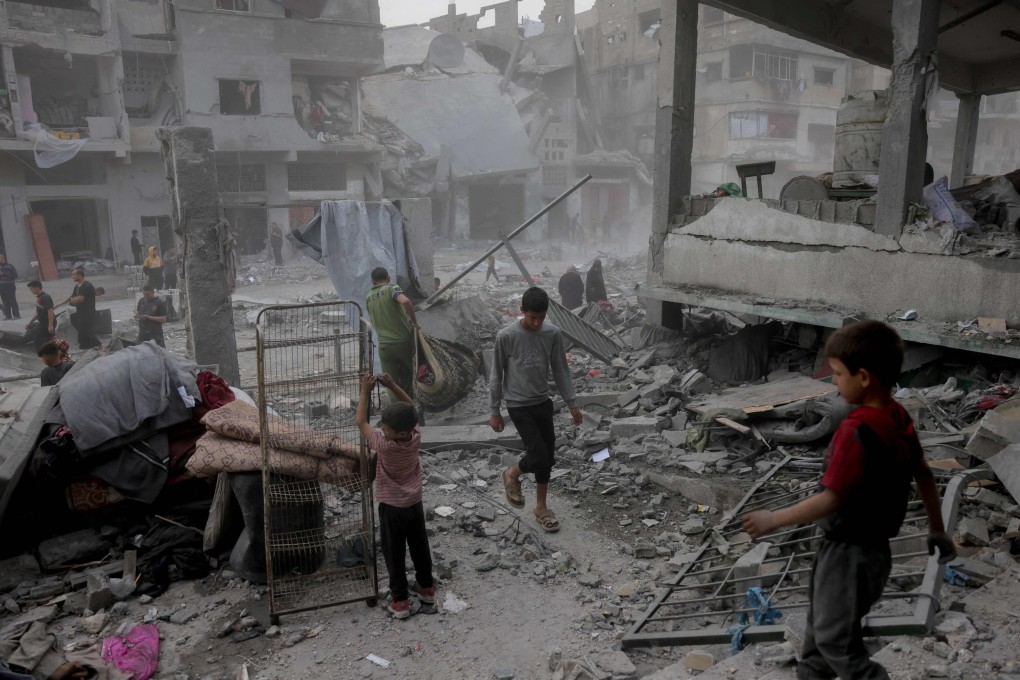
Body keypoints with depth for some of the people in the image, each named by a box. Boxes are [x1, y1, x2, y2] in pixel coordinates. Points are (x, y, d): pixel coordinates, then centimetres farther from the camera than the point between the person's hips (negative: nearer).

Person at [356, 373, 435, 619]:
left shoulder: (384, 445, -27)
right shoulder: (416, 436, -15)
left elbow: (360, 421, -17)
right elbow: (409, 407, 1)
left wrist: (365, 391, -13)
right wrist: (392, 386, -9)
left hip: (391, 508, -5)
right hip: (415, 504, 5)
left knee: (394, 554, 10)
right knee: (420, 547, 21)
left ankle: (400, 600, 18)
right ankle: (426, 587, 37)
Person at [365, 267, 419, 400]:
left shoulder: (368, 298, 10)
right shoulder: (391, 289, -5)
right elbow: (405, 301, -26)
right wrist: (414, 321, -15)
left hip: (385, 345, 3)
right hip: (404, 340, -3)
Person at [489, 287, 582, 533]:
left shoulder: (553, 334, -6)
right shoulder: (506, 336, -17)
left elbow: (561, 370, 4)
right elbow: (496, 375, -8)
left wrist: (572, 404, 5)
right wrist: (494, 411, -5)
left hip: (543, 402, 4)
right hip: (518, 405, -4)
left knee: (548, 456, 8)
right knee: (538, 456, -10)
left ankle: (541, 507, 25)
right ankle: (512, 475, 22)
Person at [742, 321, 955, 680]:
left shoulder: (856, 431, -30)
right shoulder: (898, 417, -3)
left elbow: (831, 500, -27)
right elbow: (924, 475, 9)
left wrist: (773, 519, -17)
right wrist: (937, 528, 22)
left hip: (850, 555, -9)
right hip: (873, 545, 9)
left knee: (836, 641, 9)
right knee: (822, 625, 26)